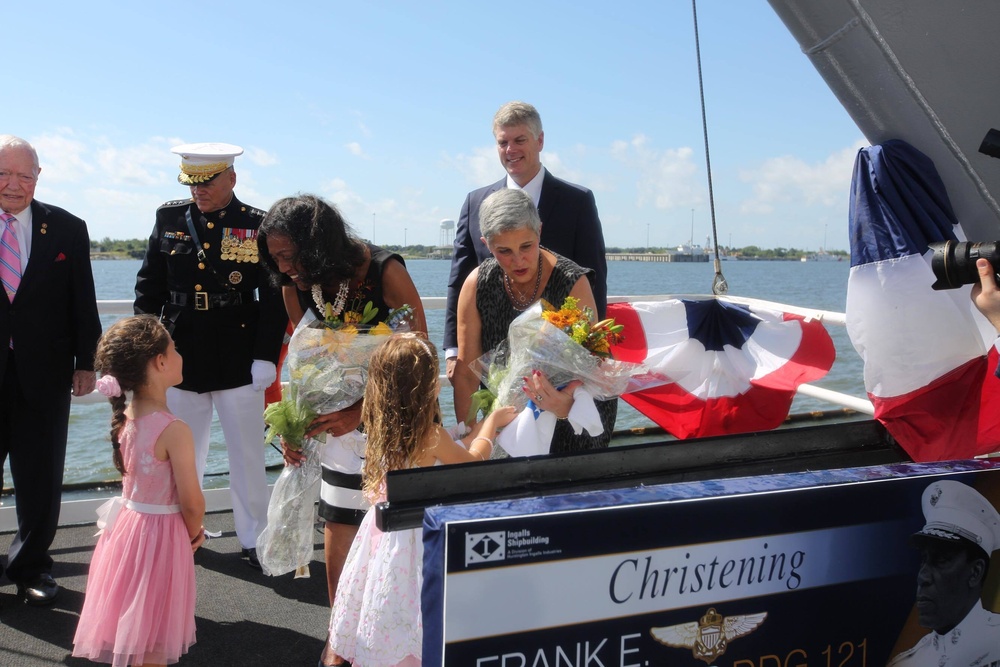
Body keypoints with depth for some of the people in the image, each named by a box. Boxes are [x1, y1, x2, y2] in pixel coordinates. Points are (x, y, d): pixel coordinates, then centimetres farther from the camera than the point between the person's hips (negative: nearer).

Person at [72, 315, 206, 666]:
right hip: (161, 532, -7)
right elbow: (191, 502, -20)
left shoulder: (124, 417, -2)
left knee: (131, 626, 24)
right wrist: (195, 533, 1)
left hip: (126, 521, 7)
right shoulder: (174, 431, -25)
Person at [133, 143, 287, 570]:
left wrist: (266, 357, -10)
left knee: (248, 455, 7)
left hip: (239, 364, -3)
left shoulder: (259, 226, -5)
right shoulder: (169, 219, 5)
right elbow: (149, 288, 9)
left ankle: (254, 539, 21)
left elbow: (274, 301, -6)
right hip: (179, 360, 3)